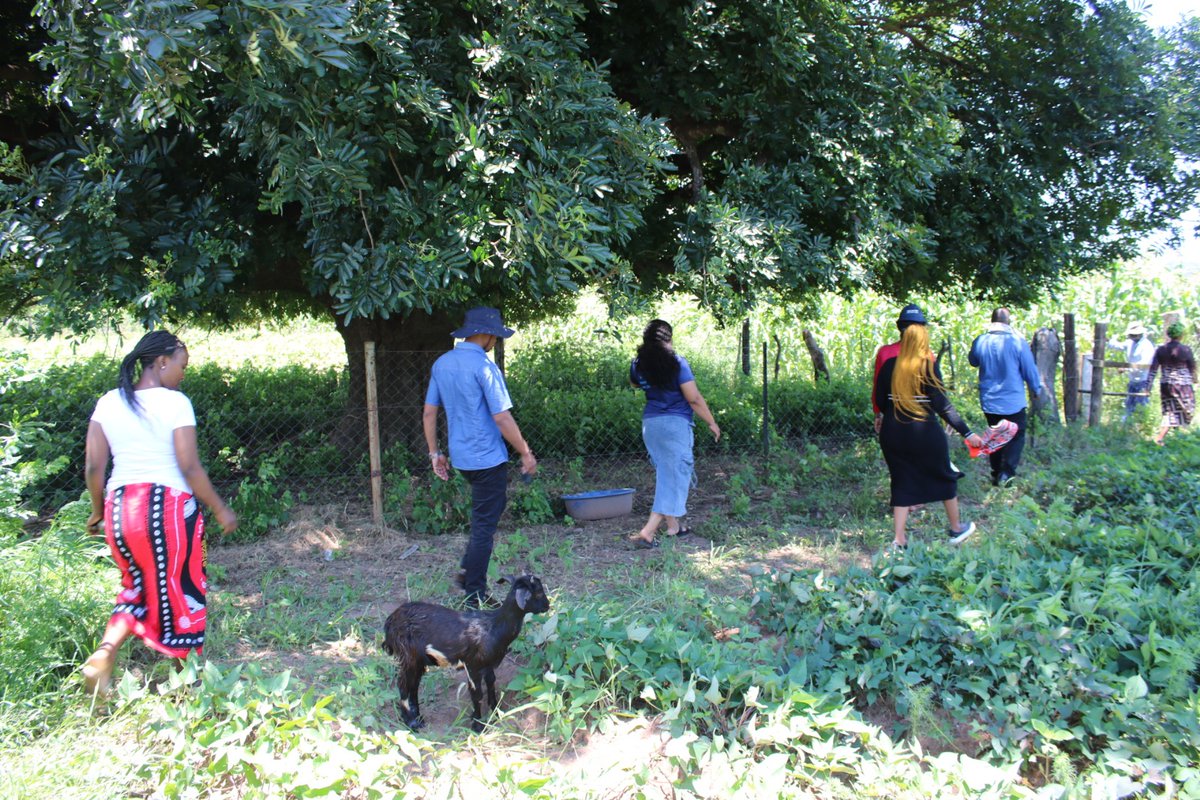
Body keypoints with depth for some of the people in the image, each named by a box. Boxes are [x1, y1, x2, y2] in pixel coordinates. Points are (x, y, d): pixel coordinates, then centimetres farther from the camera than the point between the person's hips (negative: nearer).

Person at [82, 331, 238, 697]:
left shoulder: (108, 403, 6)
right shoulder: (175, 402, -10)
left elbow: (93, 467, 5)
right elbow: (190, 467, -13)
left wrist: (98, 511, 19)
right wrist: (220, 510, -3)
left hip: (120, 506, 5)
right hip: (167, 506, -5)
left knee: (139, 586, 22)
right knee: (177, 590, 11)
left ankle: (104, 652, 0)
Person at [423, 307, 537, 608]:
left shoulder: (441, 364, 6)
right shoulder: (484, 367, -17)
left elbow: (429, 413, 10)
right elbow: (502, 418, -19)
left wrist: (434, 452, 18)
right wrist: (526, 454, -10)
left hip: (460, 456, 8)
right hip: (488, 458, -8)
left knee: (491, 507, 26)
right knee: (484, 525, 2)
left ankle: (468, 570, 24)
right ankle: (476, 596, 9)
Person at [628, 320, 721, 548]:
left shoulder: (638, 364, 3)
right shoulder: (676, 362, -13)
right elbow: (694, 398, -12)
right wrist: (711, 422, -1)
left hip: (650, 423, 6)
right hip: (675, 424, -6)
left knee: (665, 475, 19)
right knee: (674, 477, -3)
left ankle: (673, 525, 27)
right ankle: (648, 532, -13)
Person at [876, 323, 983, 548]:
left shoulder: (889, 366, -1)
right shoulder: (928, 367, -11)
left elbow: (879, 402, 4)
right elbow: (942, 406, -14)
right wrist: (967, 433, -9)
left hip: (893, 434, 3)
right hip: (924, 434, -3)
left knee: (902, 484, 12)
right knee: (945, 477, 18)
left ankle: (899, 540, 7)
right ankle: (956, 529, 33)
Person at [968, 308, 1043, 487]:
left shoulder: (980, 341, -6)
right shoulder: (1017, 341, -16)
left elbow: (973, 361, 15)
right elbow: (1030, 369, -7)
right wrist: (1036, 389, 9)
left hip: (989, 402, 4)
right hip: (1013, 401, -4)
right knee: (1016, 436, 10)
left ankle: (996, 474, 22)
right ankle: (1006, 474, -2)